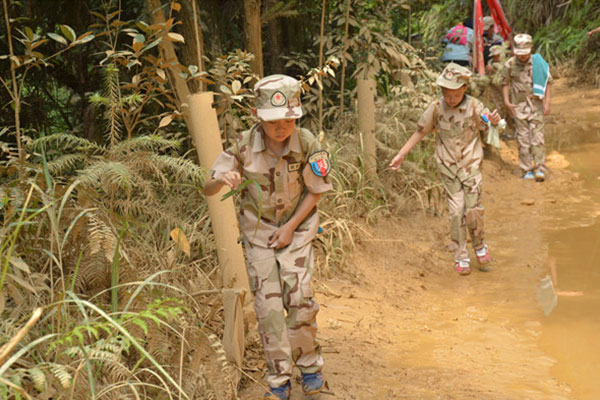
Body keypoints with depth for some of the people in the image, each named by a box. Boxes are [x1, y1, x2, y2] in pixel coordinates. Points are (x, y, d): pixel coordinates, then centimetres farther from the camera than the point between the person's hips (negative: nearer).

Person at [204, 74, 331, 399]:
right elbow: (208, 189, -13)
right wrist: (222, 180, -36)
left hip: (296, 230, -1)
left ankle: (310, 367, 16)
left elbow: (316, 190, -4)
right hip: (258, 233, 1)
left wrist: (291, 227, -10)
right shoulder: (245, 145, -17)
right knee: (268, 306, -2)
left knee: (299, 300, -8)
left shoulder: (307, 144, -19)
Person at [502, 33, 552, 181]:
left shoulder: (538, 63, -4)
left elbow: (547, 82, 3)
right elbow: (505, 83, 8)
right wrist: (506, 101, -2)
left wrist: (547, 102, -3)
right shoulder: (510, 64, -3)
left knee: (537, 137, -4)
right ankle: (527, 170, 9)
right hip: (519, 106, 1)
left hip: (536, 105, -1)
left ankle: (540, 169, -1)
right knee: (523, 139, 3)